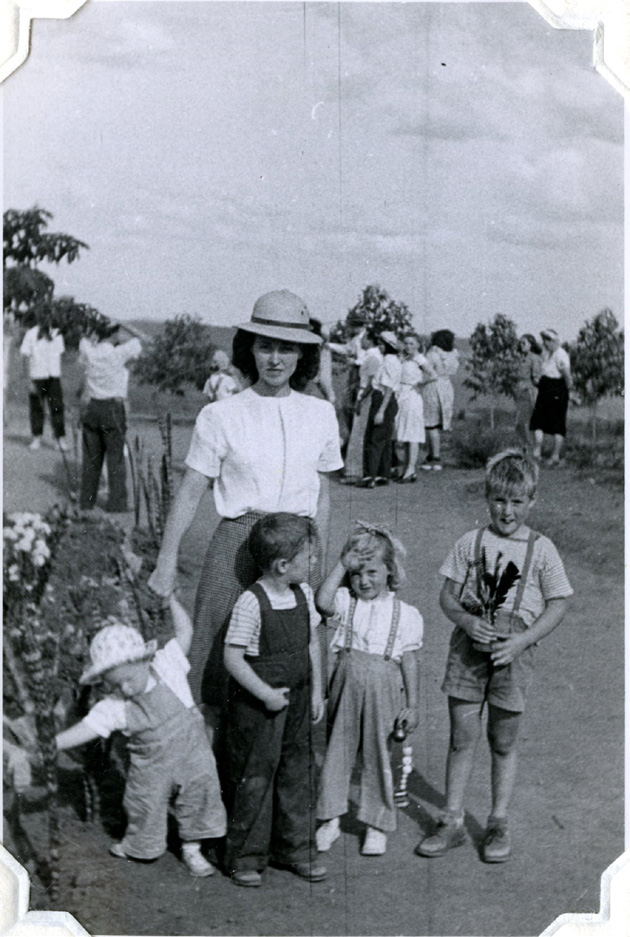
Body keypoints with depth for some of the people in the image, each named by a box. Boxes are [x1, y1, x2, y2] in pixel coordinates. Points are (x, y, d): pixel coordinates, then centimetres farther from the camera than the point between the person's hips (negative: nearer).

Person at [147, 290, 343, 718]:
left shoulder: (320, 414, 6)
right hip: (237, 541, -2)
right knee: (223, 646, -3)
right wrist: (166, 563, 1)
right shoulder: (221, 415, -1)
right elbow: (190, 493, 2)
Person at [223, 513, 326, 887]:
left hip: (297, 697, 7)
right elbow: (233, 658, -20)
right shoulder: (251, 603, -21)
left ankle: (296, 848, 28)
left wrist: (316, 691, 10)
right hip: (257, 704, -7)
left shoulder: (304, 593, 1)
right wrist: (267, 695, -19)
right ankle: (246, 856, 18)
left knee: (298, 771, 13)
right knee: (255, 776, 4)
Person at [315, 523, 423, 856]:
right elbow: (322, 601, -19)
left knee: (378, 754, 7)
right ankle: (330, 819, 22)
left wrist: (412, 704, 2)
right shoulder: (345, 602, 3)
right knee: (337, 749, 8)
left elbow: (409, 661, 3)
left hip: (383, 685, -1)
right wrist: (342, 565, -13)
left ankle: (377, 825, 21)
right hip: (346, 681, 1)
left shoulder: (406, 614, 1)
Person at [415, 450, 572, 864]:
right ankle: (453, 822, 17)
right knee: (461, 738, 6)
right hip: (469, 649, 1)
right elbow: (448, 595, 4)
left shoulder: (542, 549, -2)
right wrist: (467, 621, -16)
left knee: (503, 743, 10)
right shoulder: (471, 543, 1)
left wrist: (522, 640, -13)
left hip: (512, 654, -1)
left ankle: (499, 824, 25)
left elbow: (557, 606, 0)